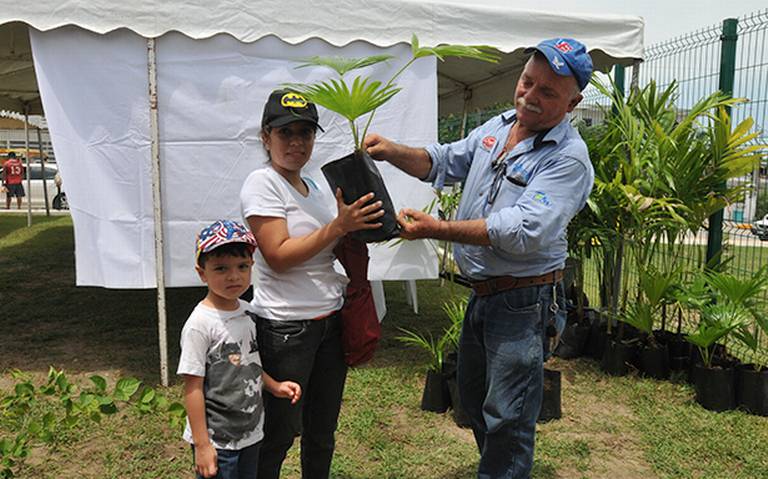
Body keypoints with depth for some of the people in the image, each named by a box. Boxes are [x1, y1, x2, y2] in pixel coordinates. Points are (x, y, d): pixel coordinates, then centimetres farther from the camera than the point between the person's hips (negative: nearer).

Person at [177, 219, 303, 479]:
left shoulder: (246, 311, 1)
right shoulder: (200, 324, -20)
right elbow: (192, 387, -17)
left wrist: (274, 386, 2)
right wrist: (202, 445, -16)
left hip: (251, 433, 7)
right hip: (218, 441, -7)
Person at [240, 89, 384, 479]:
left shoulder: (315, 187, 12)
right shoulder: (262, 183, -11)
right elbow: (278, 257, -19)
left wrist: (357, 224, 0)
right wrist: (338, 226, -23)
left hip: (331, 320, 7)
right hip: (285, 327, -7)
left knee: (322, 430, 20)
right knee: (280, 433, 7)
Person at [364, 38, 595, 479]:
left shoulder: (568, 158, -18)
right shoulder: (498, 126, 7)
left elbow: (523, 232, -29)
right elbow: (444, 162, 16)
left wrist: (438, 229, -29)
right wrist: (392, 151, -2)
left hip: (524, 303, -8)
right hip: (482, 293, 9)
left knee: (507, 420, 2)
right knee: (475, 400, 24)